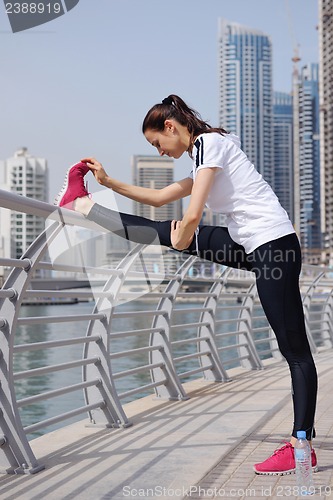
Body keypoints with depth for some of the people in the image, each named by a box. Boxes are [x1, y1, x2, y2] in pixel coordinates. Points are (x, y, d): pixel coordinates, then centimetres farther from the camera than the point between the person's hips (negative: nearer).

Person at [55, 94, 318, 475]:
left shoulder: (210, 142, -9)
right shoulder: (204, 158, 21)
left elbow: (192, 216, -16)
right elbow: (160, 198, 31)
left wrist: (181, 242, 3)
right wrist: (108, 182, 27)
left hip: (274, 244, -9)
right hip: (251, 245, 9)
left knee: (295, 350, -6)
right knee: (164, 232, 11)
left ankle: (302, 446, -4)